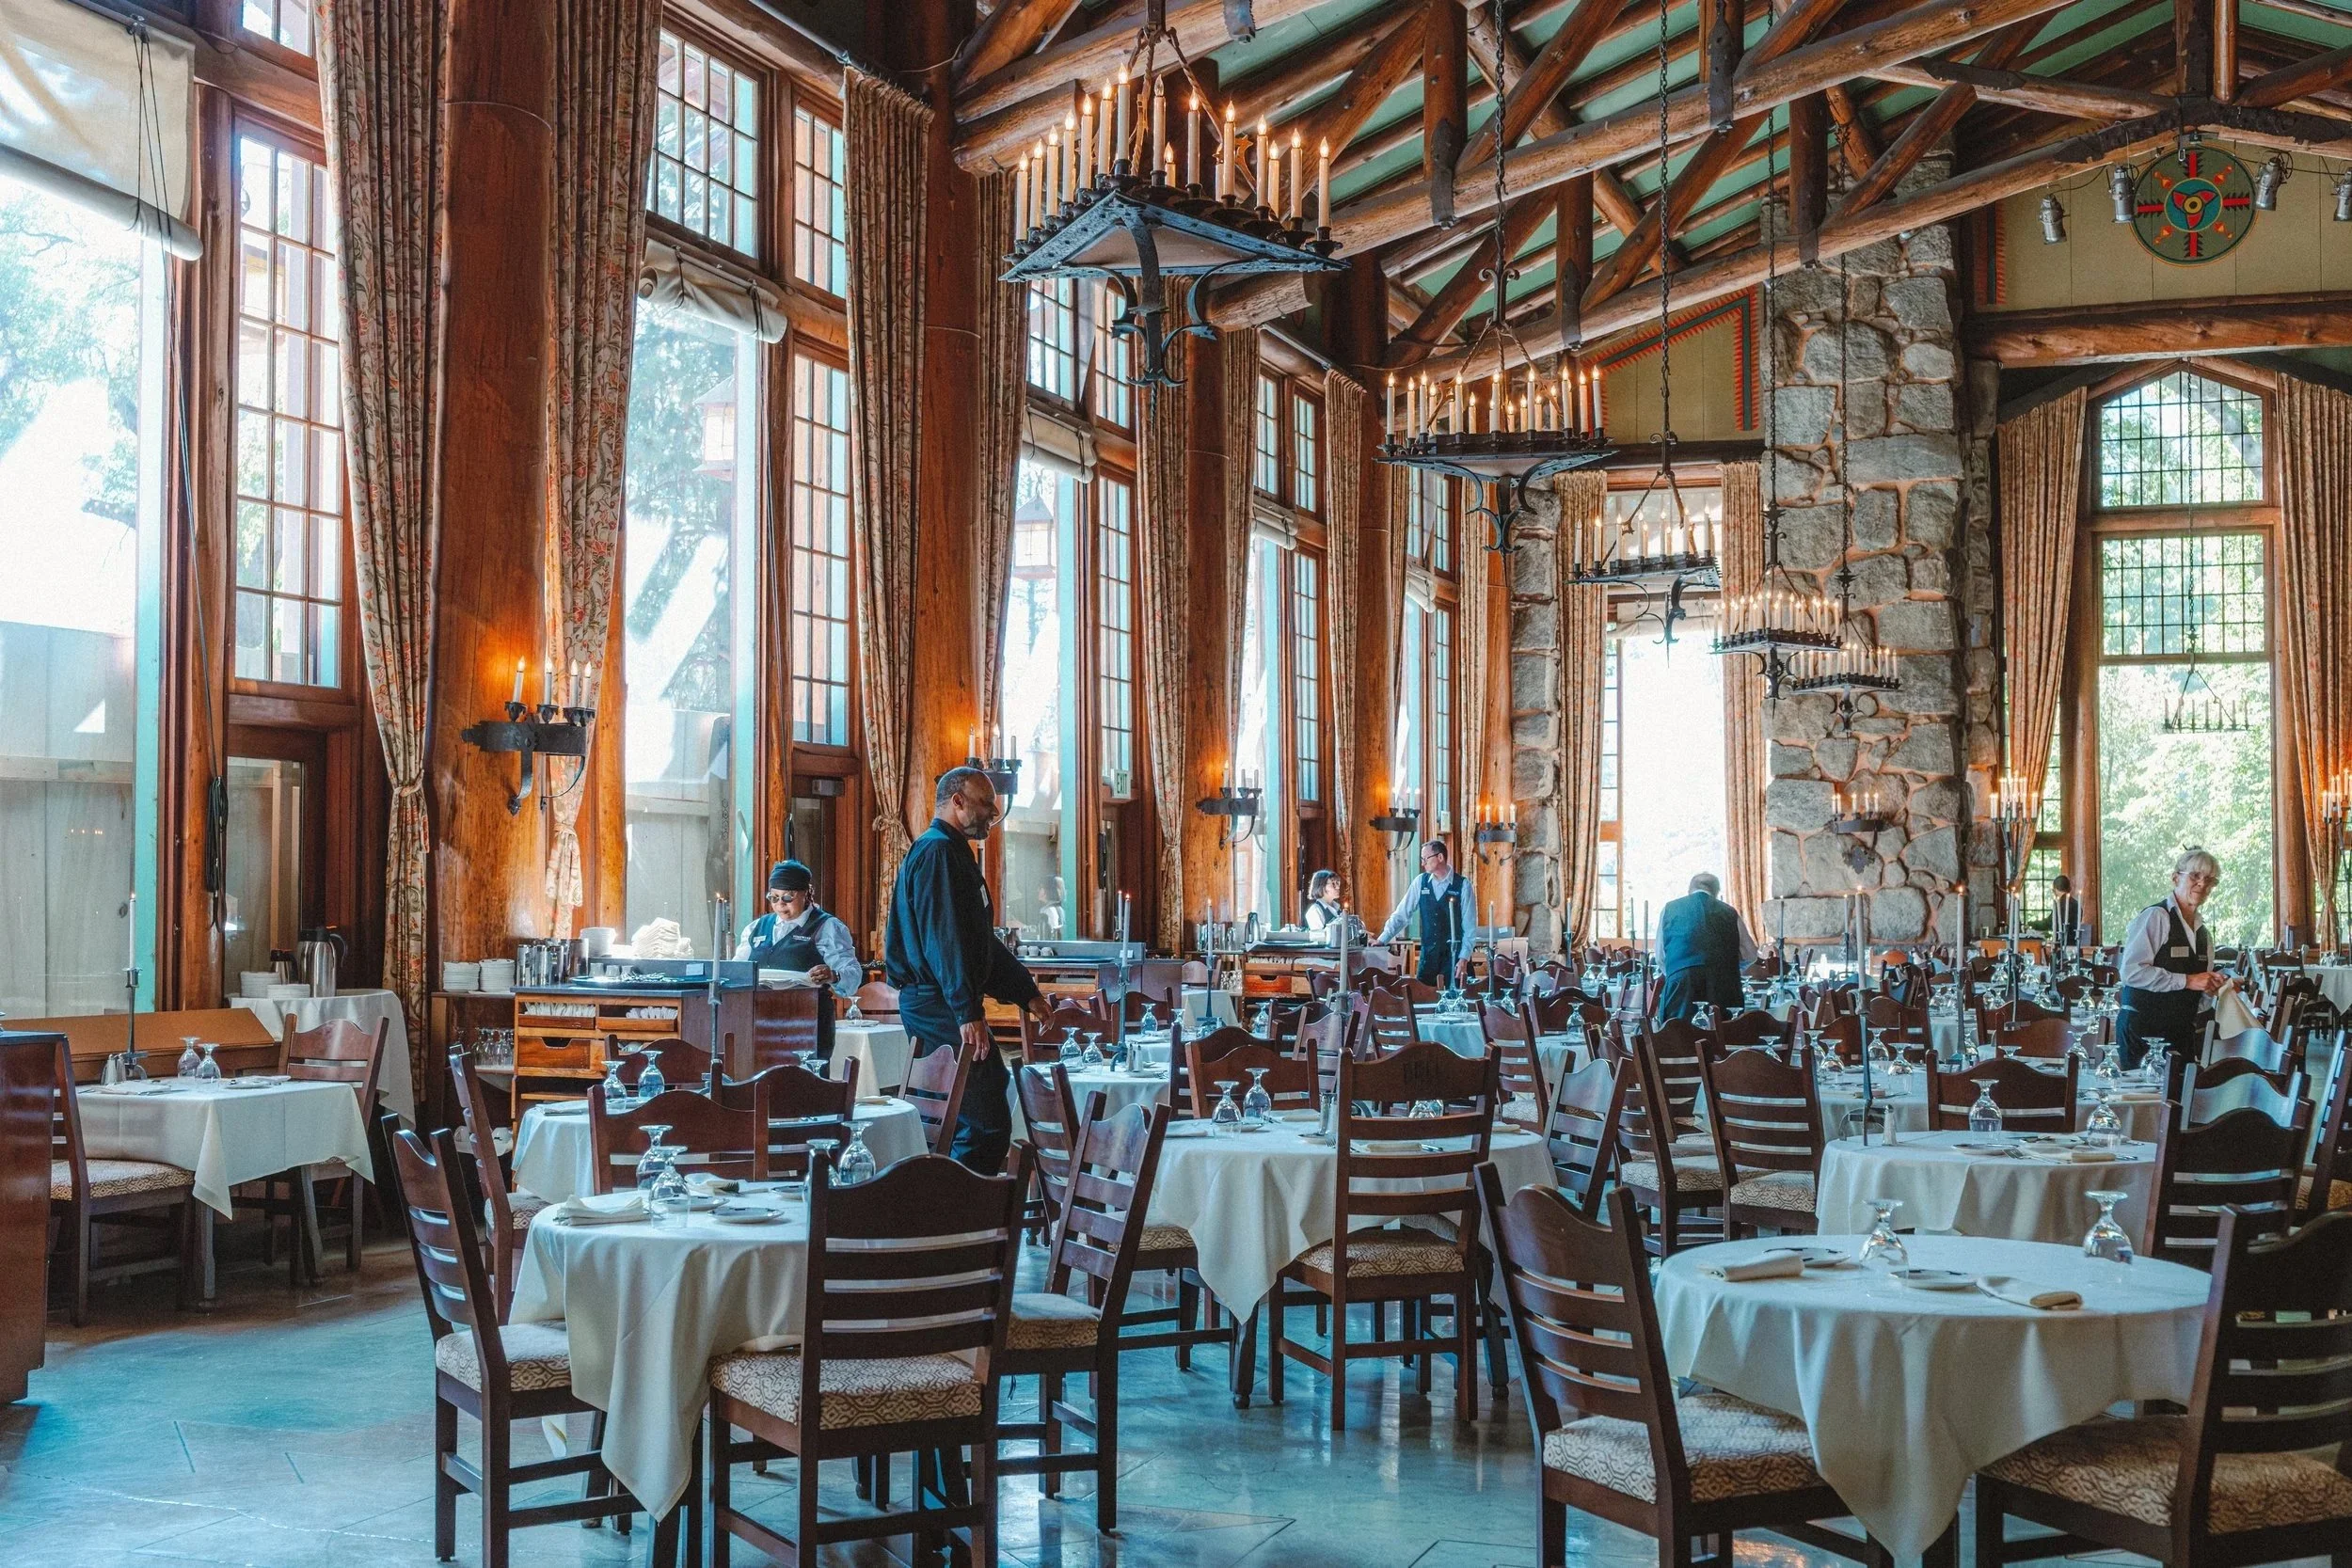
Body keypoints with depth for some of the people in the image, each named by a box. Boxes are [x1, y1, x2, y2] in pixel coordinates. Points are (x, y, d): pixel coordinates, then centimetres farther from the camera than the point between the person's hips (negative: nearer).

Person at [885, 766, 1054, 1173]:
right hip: (941, 1007, -11)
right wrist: (968, 1013, -26)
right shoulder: (937, 852, -11)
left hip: (937, 1009, 11)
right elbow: (944, 940, -21)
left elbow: (983, 941, 29)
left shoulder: (953, 852, 23)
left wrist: (1028, 994, 26)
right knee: (987, 1125, -13)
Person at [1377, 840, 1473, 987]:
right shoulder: (1420, 882, 3)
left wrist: (1463, 958, -12)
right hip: (1428, 953, 3)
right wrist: (1382, 940, -2)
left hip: (1453, 953, -3)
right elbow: (1401, 914, 5)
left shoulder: (1462, 885, -6)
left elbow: (1469, 925, -6)